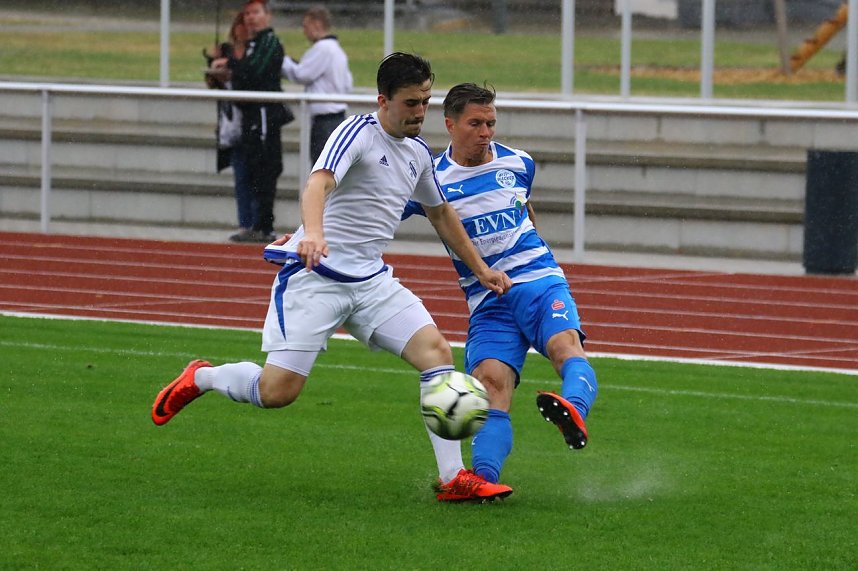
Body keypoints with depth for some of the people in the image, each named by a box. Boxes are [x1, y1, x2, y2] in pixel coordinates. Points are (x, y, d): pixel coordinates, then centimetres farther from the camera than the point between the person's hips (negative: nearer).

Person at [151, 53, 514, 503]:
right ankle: (200, 378, 19)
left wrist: (481, 270, 32)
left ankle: (454, 478, -11)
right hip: (314, 276, -7)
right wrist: (313, 233, -50)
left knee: (436, 351, -13)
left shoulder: (418, 153, 12)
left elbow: (441, 214, 30)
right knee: (278, 390, -13)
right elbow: (318, 184, -31)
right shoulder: (357, 134, -13)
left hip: (371, 280, 7)